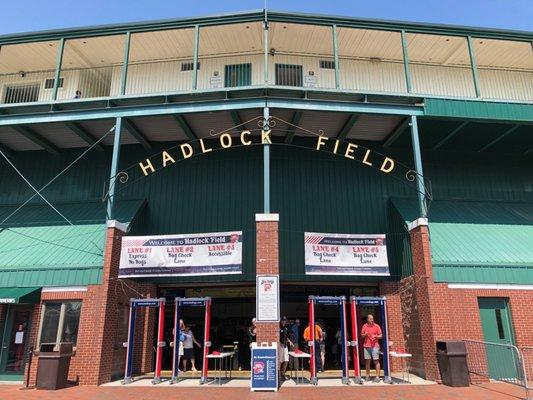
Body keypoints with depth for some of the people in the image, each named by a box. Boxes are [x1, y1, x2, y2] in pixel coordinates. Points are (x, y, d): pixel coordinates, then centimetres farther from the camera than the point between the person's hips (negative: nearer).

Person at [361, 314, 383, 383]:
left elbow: (381, 336, 2)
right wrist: (365, 335, -6)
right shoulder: (364, 326, 7)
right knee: (367, 361, 8)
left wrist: (375, 336, -16)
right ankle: (368, 375, 18)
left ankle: (377, 377, -2)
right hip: (366, 346, 3)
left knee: (376, 361, -6)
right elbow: (362, 335, 15)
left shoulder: (376, 326, -1)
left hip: (374, 346, -3)